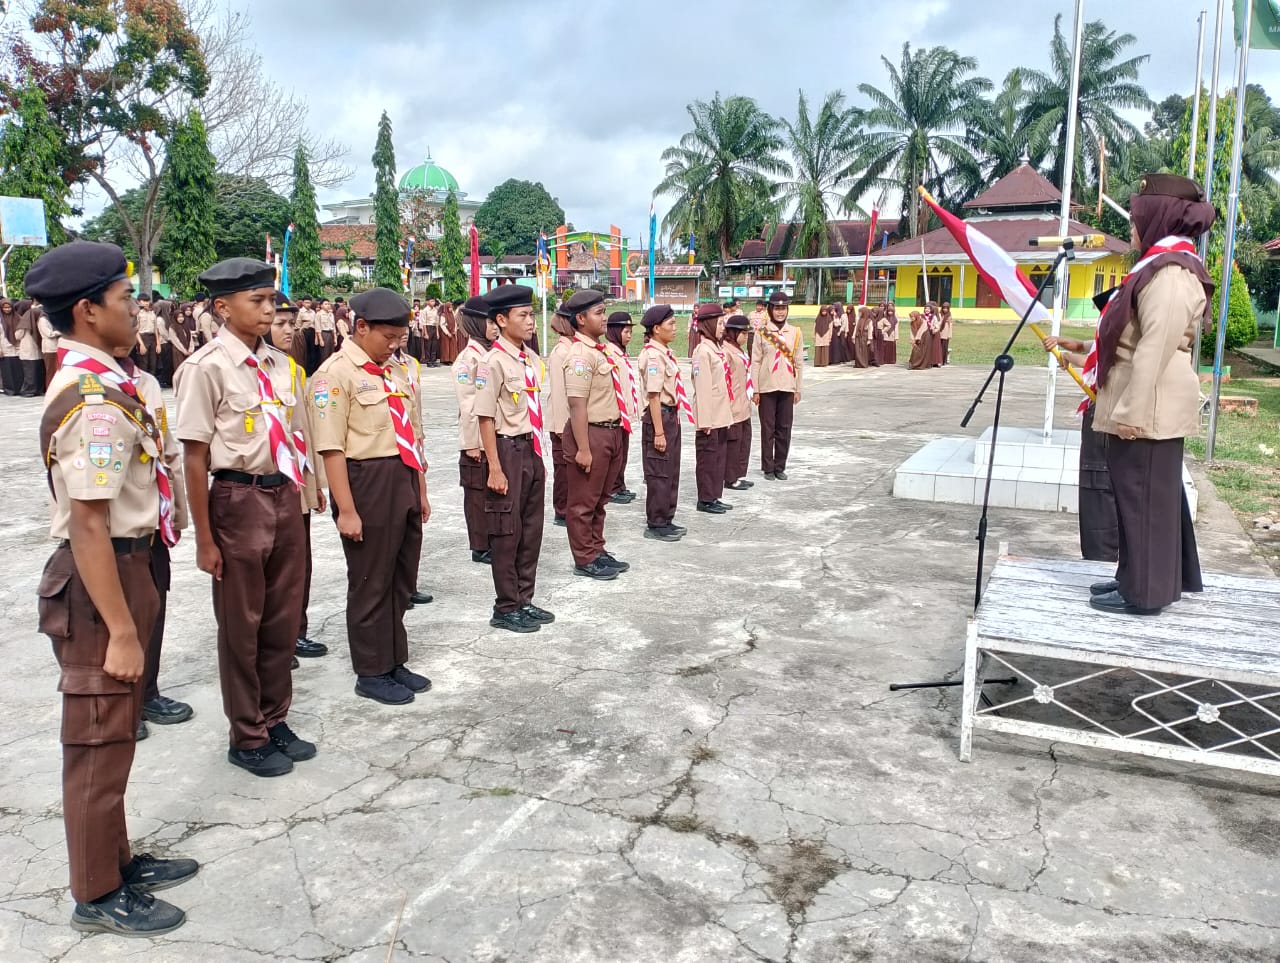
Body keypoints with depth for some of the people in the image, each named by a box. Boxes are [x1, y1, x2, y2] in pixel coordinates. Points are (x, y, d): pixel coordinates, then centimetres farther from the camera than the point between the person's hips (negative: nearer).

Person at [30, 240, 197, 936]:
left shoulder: (94, 380, 9)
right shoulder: (95, 398, -22)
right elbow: (88, 526, -25)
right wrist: (121, 631, -22)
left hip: (124, 565, 10)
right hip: (100, 580, -10)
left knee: (114, 734, 22)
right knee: (99, 742, 5)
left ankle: (115, 861, 39)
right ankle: (98, 897, 23)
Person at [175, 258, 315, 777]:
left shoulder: (279, 364, 6)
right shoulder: (206, 367, -13)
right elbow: (195, 457, -13)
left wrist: (293, 497, 14)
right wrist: (205, 539, -12)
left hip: (284, 496, 6)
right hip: (238, 500, -6)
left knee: (283, 619, 16)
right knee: (241, 626, 9)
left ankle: (274, 720, 35)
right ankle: (247, 737, 27)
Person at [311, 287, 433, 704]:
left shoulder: (395, 371, 14)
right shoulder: (336, 373, -11)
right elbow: (331, 448, -15)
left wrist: (421, 492, 18)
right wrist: (346, 510, -17)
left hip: (405, 483, 8)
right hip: (367, 483, -7)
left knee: (402, 579, 16)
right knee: (371, 583, 5)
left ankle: (395, 661, 31)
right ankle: (371, 672, 21)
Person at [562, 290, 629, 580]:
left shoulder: (599, 351, 11)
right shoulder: (580, 355, -17)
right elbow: (577, 405, -21)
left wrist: (619, 430, 19)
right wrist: (583, 448, -22)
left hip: (611, 432, 9)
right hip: (591, 434, -9)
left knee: (600, 499, 19)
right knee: (583, 502, 5)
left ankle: (597, 551, 32)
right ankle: (585, 560, 16)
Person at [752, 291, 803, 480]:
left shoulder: (795, 333, 5)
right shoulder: (762, 333, -1)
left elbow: (799, 362, 7)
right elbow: (755, 362, -1)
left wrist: (798, 389, 5)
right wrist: (755, 390, -5)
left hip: (787, 388, 2)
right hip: (767, 387, -2)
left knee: (784, 428, 6)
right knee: (768, 429, 4)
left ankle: (780, 466, 17)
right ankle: (768, 467, 13)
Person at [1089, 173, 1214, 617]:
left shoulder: (1170, 272, -17)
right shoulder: (1163, 265, 16)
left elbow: (1156, 348, -23)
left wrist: (1132, 409, -24)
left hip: (1150, 408, -10)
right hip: (1144, 406, 10)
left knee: (1144, 495, -4)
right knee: (1152, 494, 15)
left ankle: (1143, 592, 5)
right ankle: (1142, 579, 25)